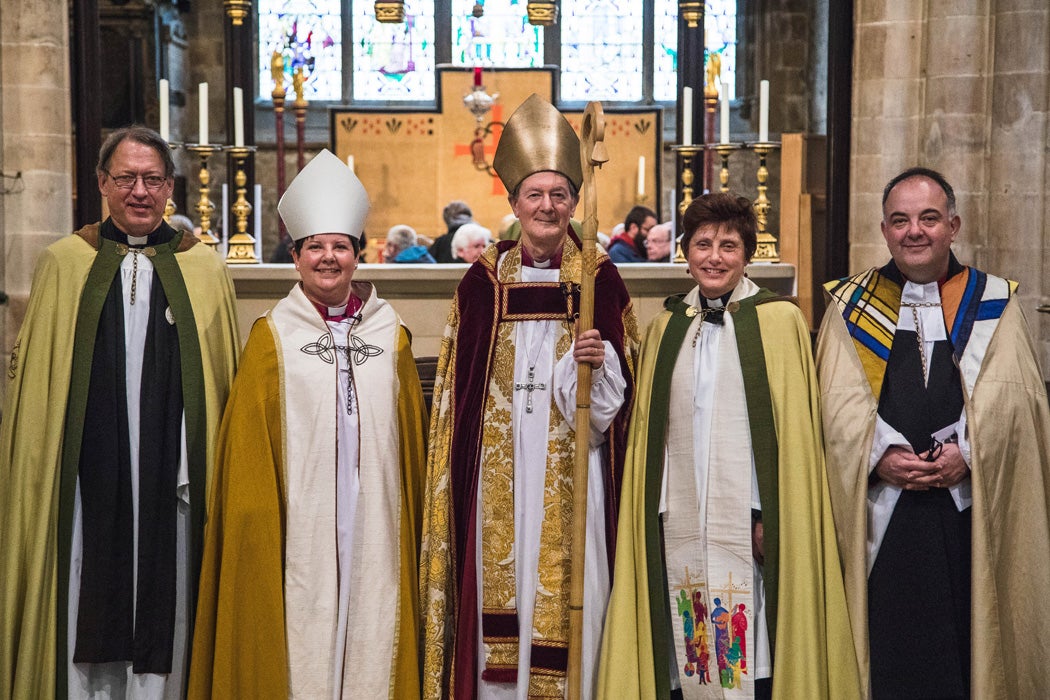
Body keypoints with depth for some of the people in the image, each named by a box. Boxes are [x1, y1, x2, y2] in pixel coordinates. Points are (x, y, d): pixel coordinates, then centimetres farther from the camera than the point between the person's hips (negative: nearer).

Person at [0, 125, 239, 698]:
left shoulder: (204, 269, 6)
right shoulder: (63, 263, 6)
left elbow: (223, 380, 7)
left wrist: (216, 481, 3)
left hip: (171, 477, 0)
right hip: (86, 475, 0)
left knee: (165, 604, 6)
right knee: (88, 610, 5)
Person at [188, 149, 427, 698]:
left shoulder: (390, 335, 9)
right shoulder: (272, 338, 3)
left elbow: (412, 435, 10)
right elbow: (249, 446, 2)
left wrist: (413, 520, 6)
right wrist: (256, 528, -2)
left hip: (374, 521, 2)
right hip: (300, 524, -2)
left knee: (371, 627, 4)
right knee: (302, 636, 0)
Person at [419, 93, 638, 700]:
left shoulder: (601, 279, 2)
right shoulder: (485, 280, 5)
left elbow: (624, 379, 5)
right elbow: (459, 385, 8)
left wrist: (600, 360, -17)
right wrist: (458, 473, 5)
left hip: (572, 465, -1)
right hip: (501, 465, 1)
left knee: (570, 582, -1)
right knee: (501, 577, 4)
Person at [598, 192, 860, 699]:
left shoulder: (780, 319, -2)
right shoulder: (668, 325, 11)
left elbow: (794, 427, -5)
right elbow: (650, 426, 12)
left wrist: (773, 516, -10)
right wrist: (653, 514, 6)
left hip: (750, 519, -4)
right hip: (680, 520, 4)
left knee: (752, 651, -1)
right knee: (690, 645, 7)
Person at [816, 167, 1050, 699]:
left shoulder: (994, 304, 9)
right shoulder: (851, 306, 8)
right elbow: (839, 401, 0)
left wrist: (967, 454, -15)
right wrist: (879, 454, -15)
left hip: (971, 510, 1)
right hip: (881, 511, 0)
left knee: (969, 647, 4)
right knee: (889, 655, 3)